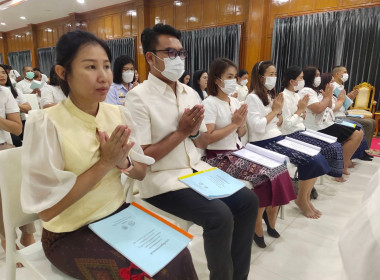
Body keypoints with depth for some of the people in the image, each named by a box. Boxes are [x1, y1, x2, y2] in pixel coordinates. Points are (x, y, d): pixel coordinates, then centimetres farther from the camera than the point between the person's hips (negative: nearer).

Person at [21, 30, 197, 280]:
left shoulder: (119, 114, -2)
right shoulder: (45, 124, -18)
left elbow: (142, 172, 5)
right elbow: (46, 208, -18)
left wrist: (123, 162, -18)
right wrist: (105, 163, -23)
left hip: (119, 214, 5)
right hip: (70, 233, -4)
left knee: (177, 255, -12)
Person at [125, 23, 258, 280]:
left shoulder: (191, 93, 9)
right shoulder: (139, 97, -12)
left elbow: (203, 143, 13)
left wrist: (194, 130, -10)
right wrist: (181, 132, -15)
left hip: (197, 170, 7)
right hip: (161, 180, -7)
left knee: (248, 200, -5)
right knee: (220, 215, -23)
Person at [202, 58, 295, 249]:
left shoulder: (235, 101, 11)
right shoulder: (209, 103, -11)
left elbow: (241, 134, 15)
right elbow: (208, 138, -20)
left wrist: (241, 124, -7)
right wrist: (233, 123, -16)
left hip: (239, 151, 7)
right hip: (220, 158, -7)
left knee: (278, 169, -6)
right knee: (263, 174, -20)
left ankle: (270, 220, 11)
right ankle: (258, 226, 3)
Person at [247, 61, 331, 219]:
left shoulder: (271, 96, 17)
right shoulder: (252, 98, -10)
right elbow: (258, 127, -20)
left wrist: (279, 110, 1)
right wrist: (274, 110, -11)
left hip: (278, 138, 8)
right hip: (263, 144, -8)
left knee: (317, 158, -6)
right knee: (309, 160, -17)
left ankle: (306, 197, 9)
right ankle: (301, 200, 4)